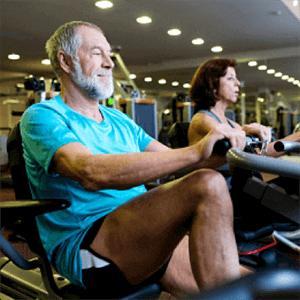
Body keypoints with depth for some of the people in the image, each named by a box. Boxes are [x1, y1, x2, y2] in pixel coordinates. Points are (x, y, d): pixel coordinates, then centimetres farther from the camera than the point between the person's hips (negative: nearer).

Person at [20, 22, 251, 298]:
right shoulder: (41, 117, -4)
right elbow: (92, 173, -23)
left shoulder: (119, 120, 20)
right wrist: (195, 152, -27)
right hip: (82, 246, -6)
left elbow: (172, 160, 14)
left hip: (149, 237, 7)